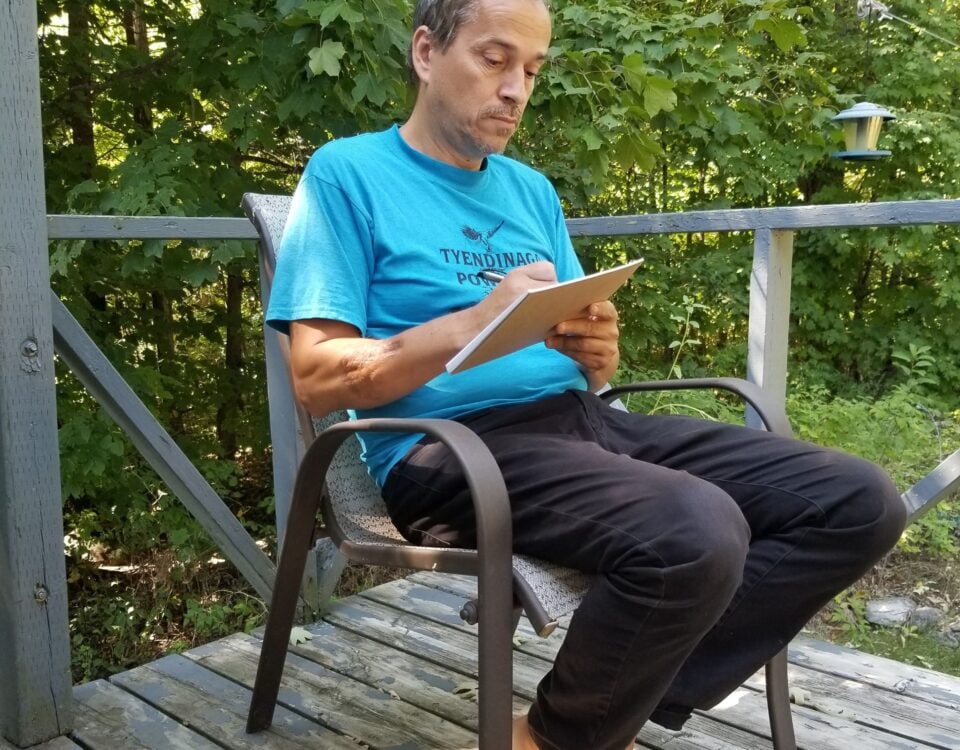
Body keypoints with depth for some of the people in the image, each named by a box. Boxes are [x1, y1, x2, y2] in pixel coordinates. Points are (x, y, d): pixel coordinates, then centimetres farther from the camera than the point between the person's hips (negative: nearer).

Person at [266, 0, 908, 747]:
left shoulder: (532, 189, 21)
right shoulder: (347, 172, 1)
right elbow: (317, 378, -8)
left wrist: (597, 352, -7)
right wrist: (473, 324, -19)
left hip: (581, 420, 7)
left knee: (859, 502, -6)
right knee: (698, 534, -34)